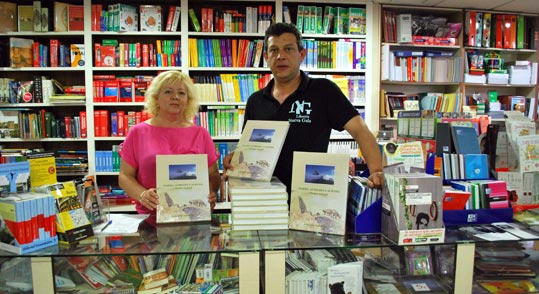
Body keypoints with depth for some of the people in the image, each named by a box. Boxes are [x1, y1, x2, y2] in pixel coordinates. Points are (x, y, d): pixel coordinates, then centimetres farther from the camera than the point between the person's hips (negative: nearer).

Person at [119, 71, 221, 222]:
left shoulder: (201, 134, 10)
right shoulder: (138, 132, 9)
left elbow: (213, 174, 13)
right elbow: (125, 176, 9)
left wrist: (211, 192, -8)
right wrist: (142, 195, -10)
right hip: (151, 217, 1)